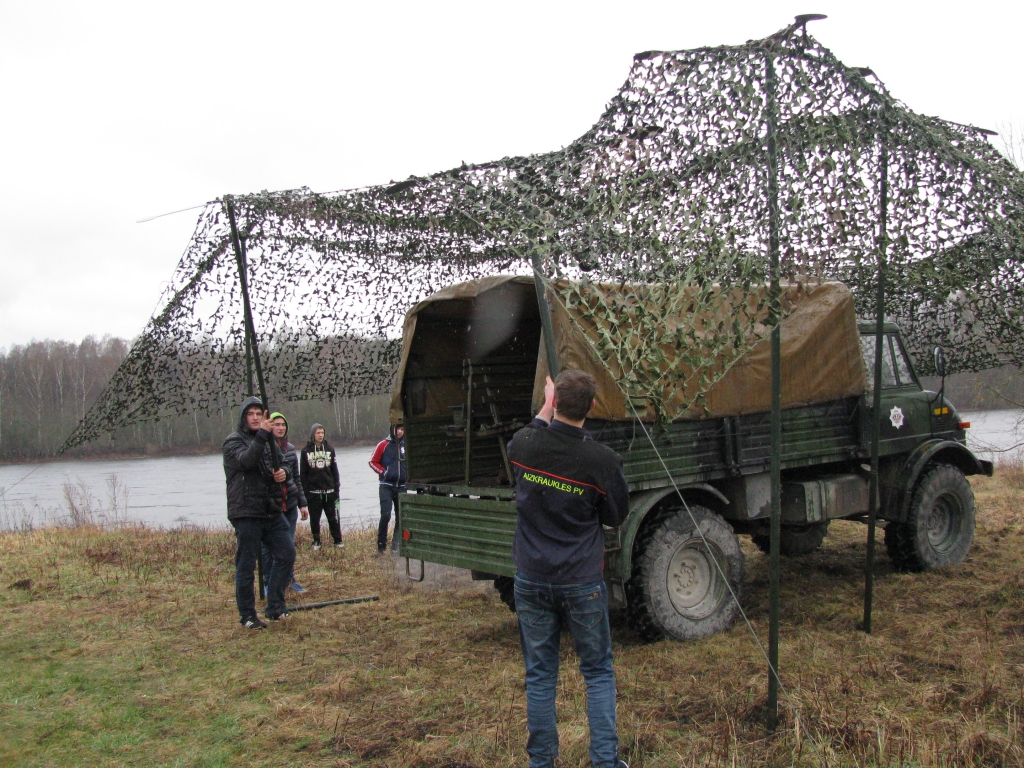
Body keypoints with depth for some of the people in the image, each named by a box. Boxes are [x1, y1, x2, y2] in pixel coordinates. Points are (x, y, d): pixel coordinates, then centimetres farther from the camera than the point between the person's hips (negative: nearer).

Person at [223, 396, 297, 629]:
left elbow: (280, 467, 20)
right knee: (246, 565, -1)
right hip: (246, 514, -7)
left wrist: (284, 472, -3)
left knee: (287, 554, 4)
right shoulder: (234, 441, -4)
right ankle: (248, 615, 10)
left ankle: (275, 607, 14)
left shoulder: (267, 441, 19)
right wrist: (262, 435, -32)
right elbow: (246, 461, -24)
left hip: (271, 511, 7)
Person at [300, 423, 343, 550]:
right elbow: (303, 473, -1)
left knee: (333, 518, 4)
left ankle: (338, 540, 13)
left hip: (329, 491, 1)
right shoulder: (306, 451, 0)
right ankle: (316, 542, 18)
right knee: (314, 519, 7)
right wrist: (305, 491, -7)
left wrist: (337, 489, 2)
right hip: (313, 492, -1)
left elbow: (334, 471, 7)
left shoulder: (329, 449, 7)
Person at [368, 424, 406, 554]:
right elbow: (373, 462, 1)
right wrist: (383, 472, -10)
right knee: (385, 516, -13)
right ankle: (381, 546, -3)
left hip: (402, 487, 4)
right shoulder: (383, 445, -3)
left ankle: (396, 546, 18)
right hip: (386, 487, -4)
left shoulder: (407, 445, 5)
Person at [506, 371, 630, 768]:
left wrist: (545, 410, 25)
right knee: (598, 673, 14)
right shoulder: (603, 460, -16)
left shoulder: (525, 444, -9)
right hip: (582, 583, -2)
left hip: (531, 580, 2)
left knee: (539, 675, 13)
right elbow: (615, 516, 0)